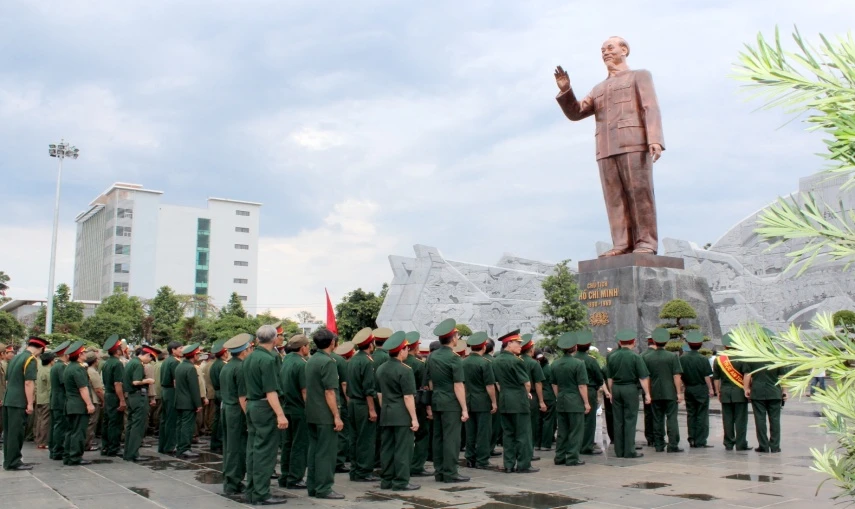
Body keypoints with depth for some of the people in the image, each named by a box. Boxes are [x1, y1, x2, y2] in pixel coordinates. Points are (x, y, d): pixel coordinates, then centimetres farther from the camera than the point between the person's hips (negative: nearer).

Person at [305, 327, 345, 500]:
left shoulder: (311, 361, 12)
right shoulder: (328, 362, -15)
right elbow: (329, 392, -19)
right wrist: (337, 416, -17)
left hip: (312, 414, 9)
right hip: (325, 415, -9)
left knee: (314, 450, 14)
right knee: (326, 452, -2)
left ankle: (312, 486, 19)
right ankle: (323, 489, 1)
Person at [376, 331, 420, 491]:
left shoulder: (381, 369, 11)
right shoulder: (405, 370, -13)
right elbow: (408, 396, -16)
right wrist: (414, 418, -14)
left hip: (386, 414, 8)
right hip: (402, 415, -8)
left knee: (386, 448, 11)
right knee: (402, 449, -2)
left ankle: (386, 480, 17)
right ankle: (401, 482, 0)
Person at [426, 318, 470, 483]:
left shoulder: (432, 357, 8)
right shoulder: (454, 358, -13)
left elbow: (430, 381, 13)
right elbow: (458, 386, -16)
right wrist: (464, 409, -13)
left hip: (436, 401, 7)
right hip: (451, 403, -7)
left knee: (438, 437, 11)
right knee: (451, 438, -2)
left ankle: (439, 472, 17)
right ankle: (450, 473, 0)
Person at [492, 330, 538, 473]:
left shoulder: (496, 361, 9)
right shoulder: (516, 361, -15)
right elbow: (527, 382, -13)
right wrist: (527, 393, 6)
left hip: (504, 401, 8)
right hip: (519, 401, -7)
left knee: (508, 433, 11)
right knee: (523, 434, 0)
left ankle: (508, 464, 13)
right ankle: (524, 465, 3)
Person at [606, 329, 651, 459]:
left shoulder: (611, 357, 5)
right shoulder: (635, 356, -8)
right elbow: (643, 377, -10)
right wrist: (647, 393, -4)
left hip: (616, 389, 4)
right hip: (630, 389, -4)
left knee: (618, 421, 8)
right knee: (630, 420, 0)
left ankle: (619, 451, 13)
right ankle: (629, 451, 0)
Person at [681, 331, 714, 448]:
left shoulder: (682, 359, 0)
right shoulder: (702, 359, -12)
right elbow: (707, 376, -11)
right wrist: (710, 388, -1)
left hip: (689, 389, 4)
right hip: (701, 389, -4)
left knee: (691, 415, 12)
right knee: (702, 416, 1)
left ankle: (692, 440, 13)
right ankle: (700, 442, 1)